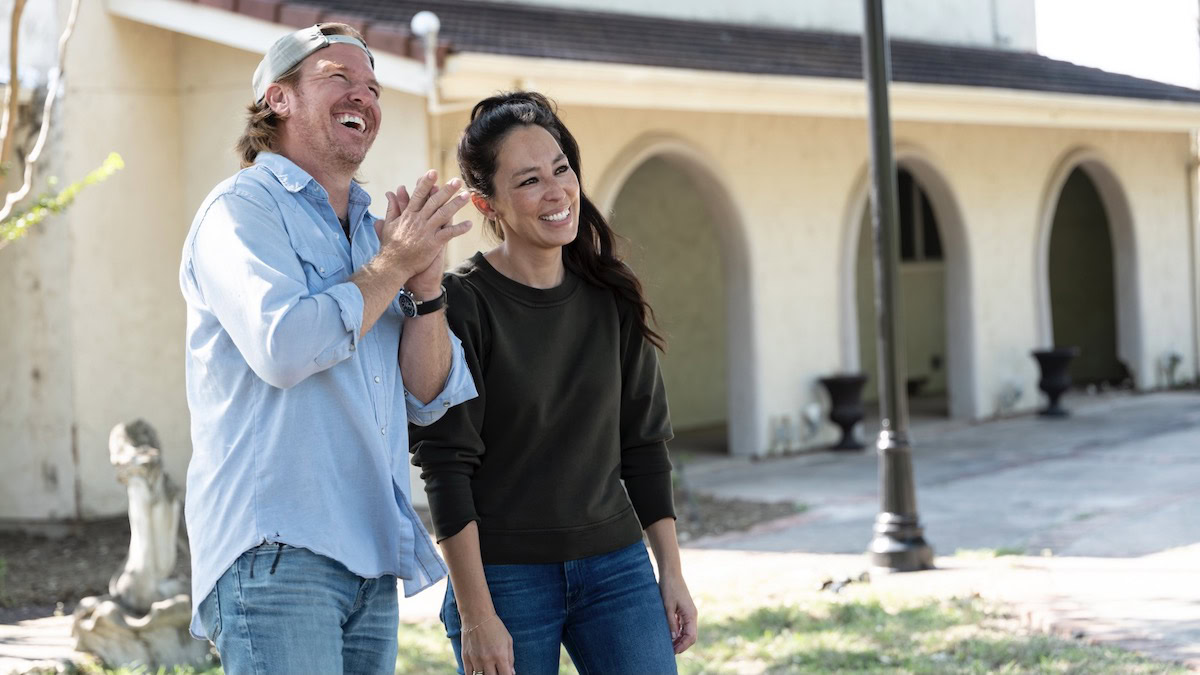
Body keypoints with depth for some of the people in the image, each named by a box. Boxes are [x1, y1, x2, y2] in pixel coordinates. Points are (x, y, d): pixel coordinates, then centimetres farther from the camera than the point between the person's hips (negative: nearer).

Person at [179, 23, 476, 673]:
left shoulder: (372, 231, 19)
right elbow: (283, 346, -19)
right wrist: (393, 264, -7)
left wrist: (425, 285, -2)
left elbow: (429, 400, 14)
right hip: (277, 554, -7)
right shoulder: (241, 210, -2)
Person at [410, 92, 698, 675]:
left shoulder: (612, 299, 6)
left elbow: (644, 444, 12)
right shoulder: (462, 304, -9)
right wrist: (475, 615, -14)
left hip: (617, 567, 4)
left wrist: (671, 572, 8)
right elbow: (446, 467, -11)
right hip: (505, 577, -4)